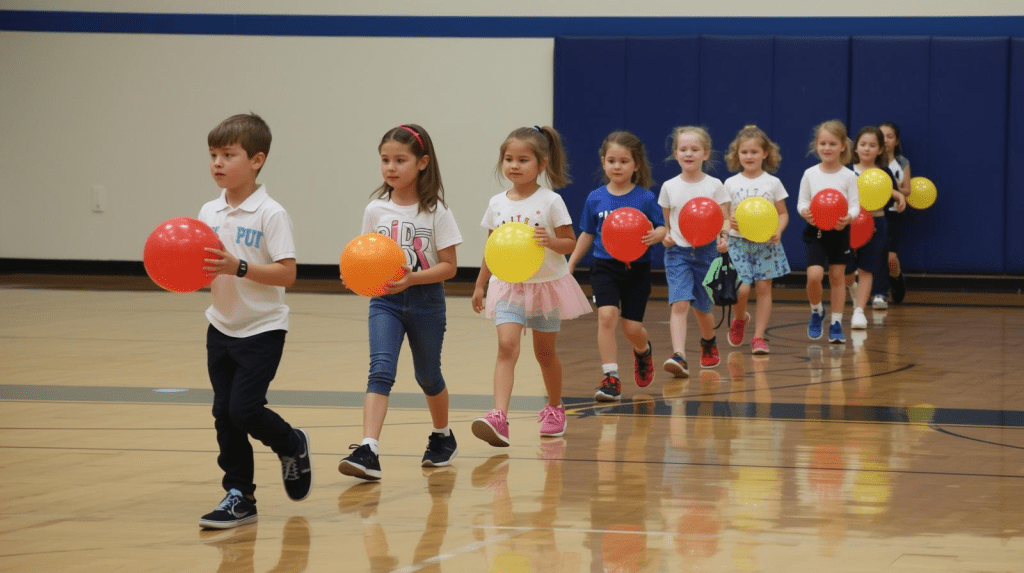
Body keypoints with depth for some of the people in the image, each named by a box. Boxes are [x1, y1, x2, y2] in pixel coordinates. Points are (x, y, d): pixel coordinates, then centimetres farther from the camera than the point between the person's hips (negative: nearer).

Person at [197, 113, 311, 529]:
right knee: (224, 413, 4)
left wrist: (238, 267, -28)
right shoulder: (209, 213, 4)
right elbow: (202, 271, 9)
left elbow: (286, 275, -19)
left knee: (244, 409, -12)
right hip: (222, 327, 6)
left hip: (262, 328, -6)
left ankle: (292, 445, 17)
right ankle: (239, 496, 13)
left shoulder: (270, 214, -13)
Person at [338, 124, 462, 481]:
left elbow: (449, 266, -8)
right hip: (385, 300, 1)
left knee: (427, 375, 15)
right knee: (381, 370, -19)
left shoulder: (435, 211, -8)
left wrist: (412, 278, -24)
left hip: (425, 300, -1)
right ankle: (368, 451, -30)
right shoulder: (375, 210, 1)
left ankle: (442, 436, 43)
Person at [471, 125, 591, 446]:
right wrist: (480, 284, 14)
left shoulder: (550, 202, -8)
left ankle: (554, 409, 38)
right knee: (507, 345, -18)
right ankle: (499, 419, -31)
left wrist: (550, 241, -27)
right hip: (509, 287, 1)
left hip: (546, 285, -1)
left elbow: (569, 243, -6)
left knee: (545, 352, 14)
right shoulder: (497, 204, 2)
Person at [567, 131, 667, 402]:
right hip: (605, 267, 1)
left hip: (636, 268, -1)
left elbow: (661, 227, -3)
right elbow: (587, 234, 12)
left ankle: (643, 351, 40)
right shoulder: (596, 199, 2)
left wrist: (655, 236, -26)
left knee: (632, 327, 2)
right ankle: (611, 379, -16)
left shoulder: (645, 198, -4)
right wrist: (570, 265, 14)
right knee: (607, 315, -19)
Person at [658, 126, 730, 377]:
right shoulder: (669, 187, 3)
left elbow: (725, 219, -1)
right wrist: (664, 236, -10)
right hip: (677, 251, 0)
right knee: (679, 303, -18)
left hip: (706, 251, 0)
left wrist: (723, 237, -21)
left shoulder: (714, 186, -1)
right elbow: (664, 221, 12)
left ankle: (709, 343, 43)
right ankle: (679, 357, -29)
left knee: (702, 307, 12)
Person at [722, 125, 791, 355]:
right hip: (738, 242, -1)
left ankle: (758, 337, 6)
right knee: (741, 289, -12)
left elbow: (783, 213, 6)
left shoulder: (773, 183, 3)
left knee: (763, 287, -1)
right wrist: (728, 223, -17)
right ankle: (740, 319, 20)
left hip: (766, 243, 1)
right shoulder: (731, 184, 2)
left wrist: (778, 231, -13)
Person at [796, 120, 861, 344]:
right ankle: (816, 312, 13)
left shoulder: (848, 176, -3)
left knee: (837, 276, 6)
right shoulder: (810, 174, -1)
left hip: (839, 231, 0)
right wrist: (805, 212, -21)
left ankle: (836, 323, 17)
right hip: (815, 232, 0)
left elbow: (855, 205, -5)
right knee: (814, 275, -15)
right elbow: (802, 201, 2)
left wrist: (848, 218, -28)